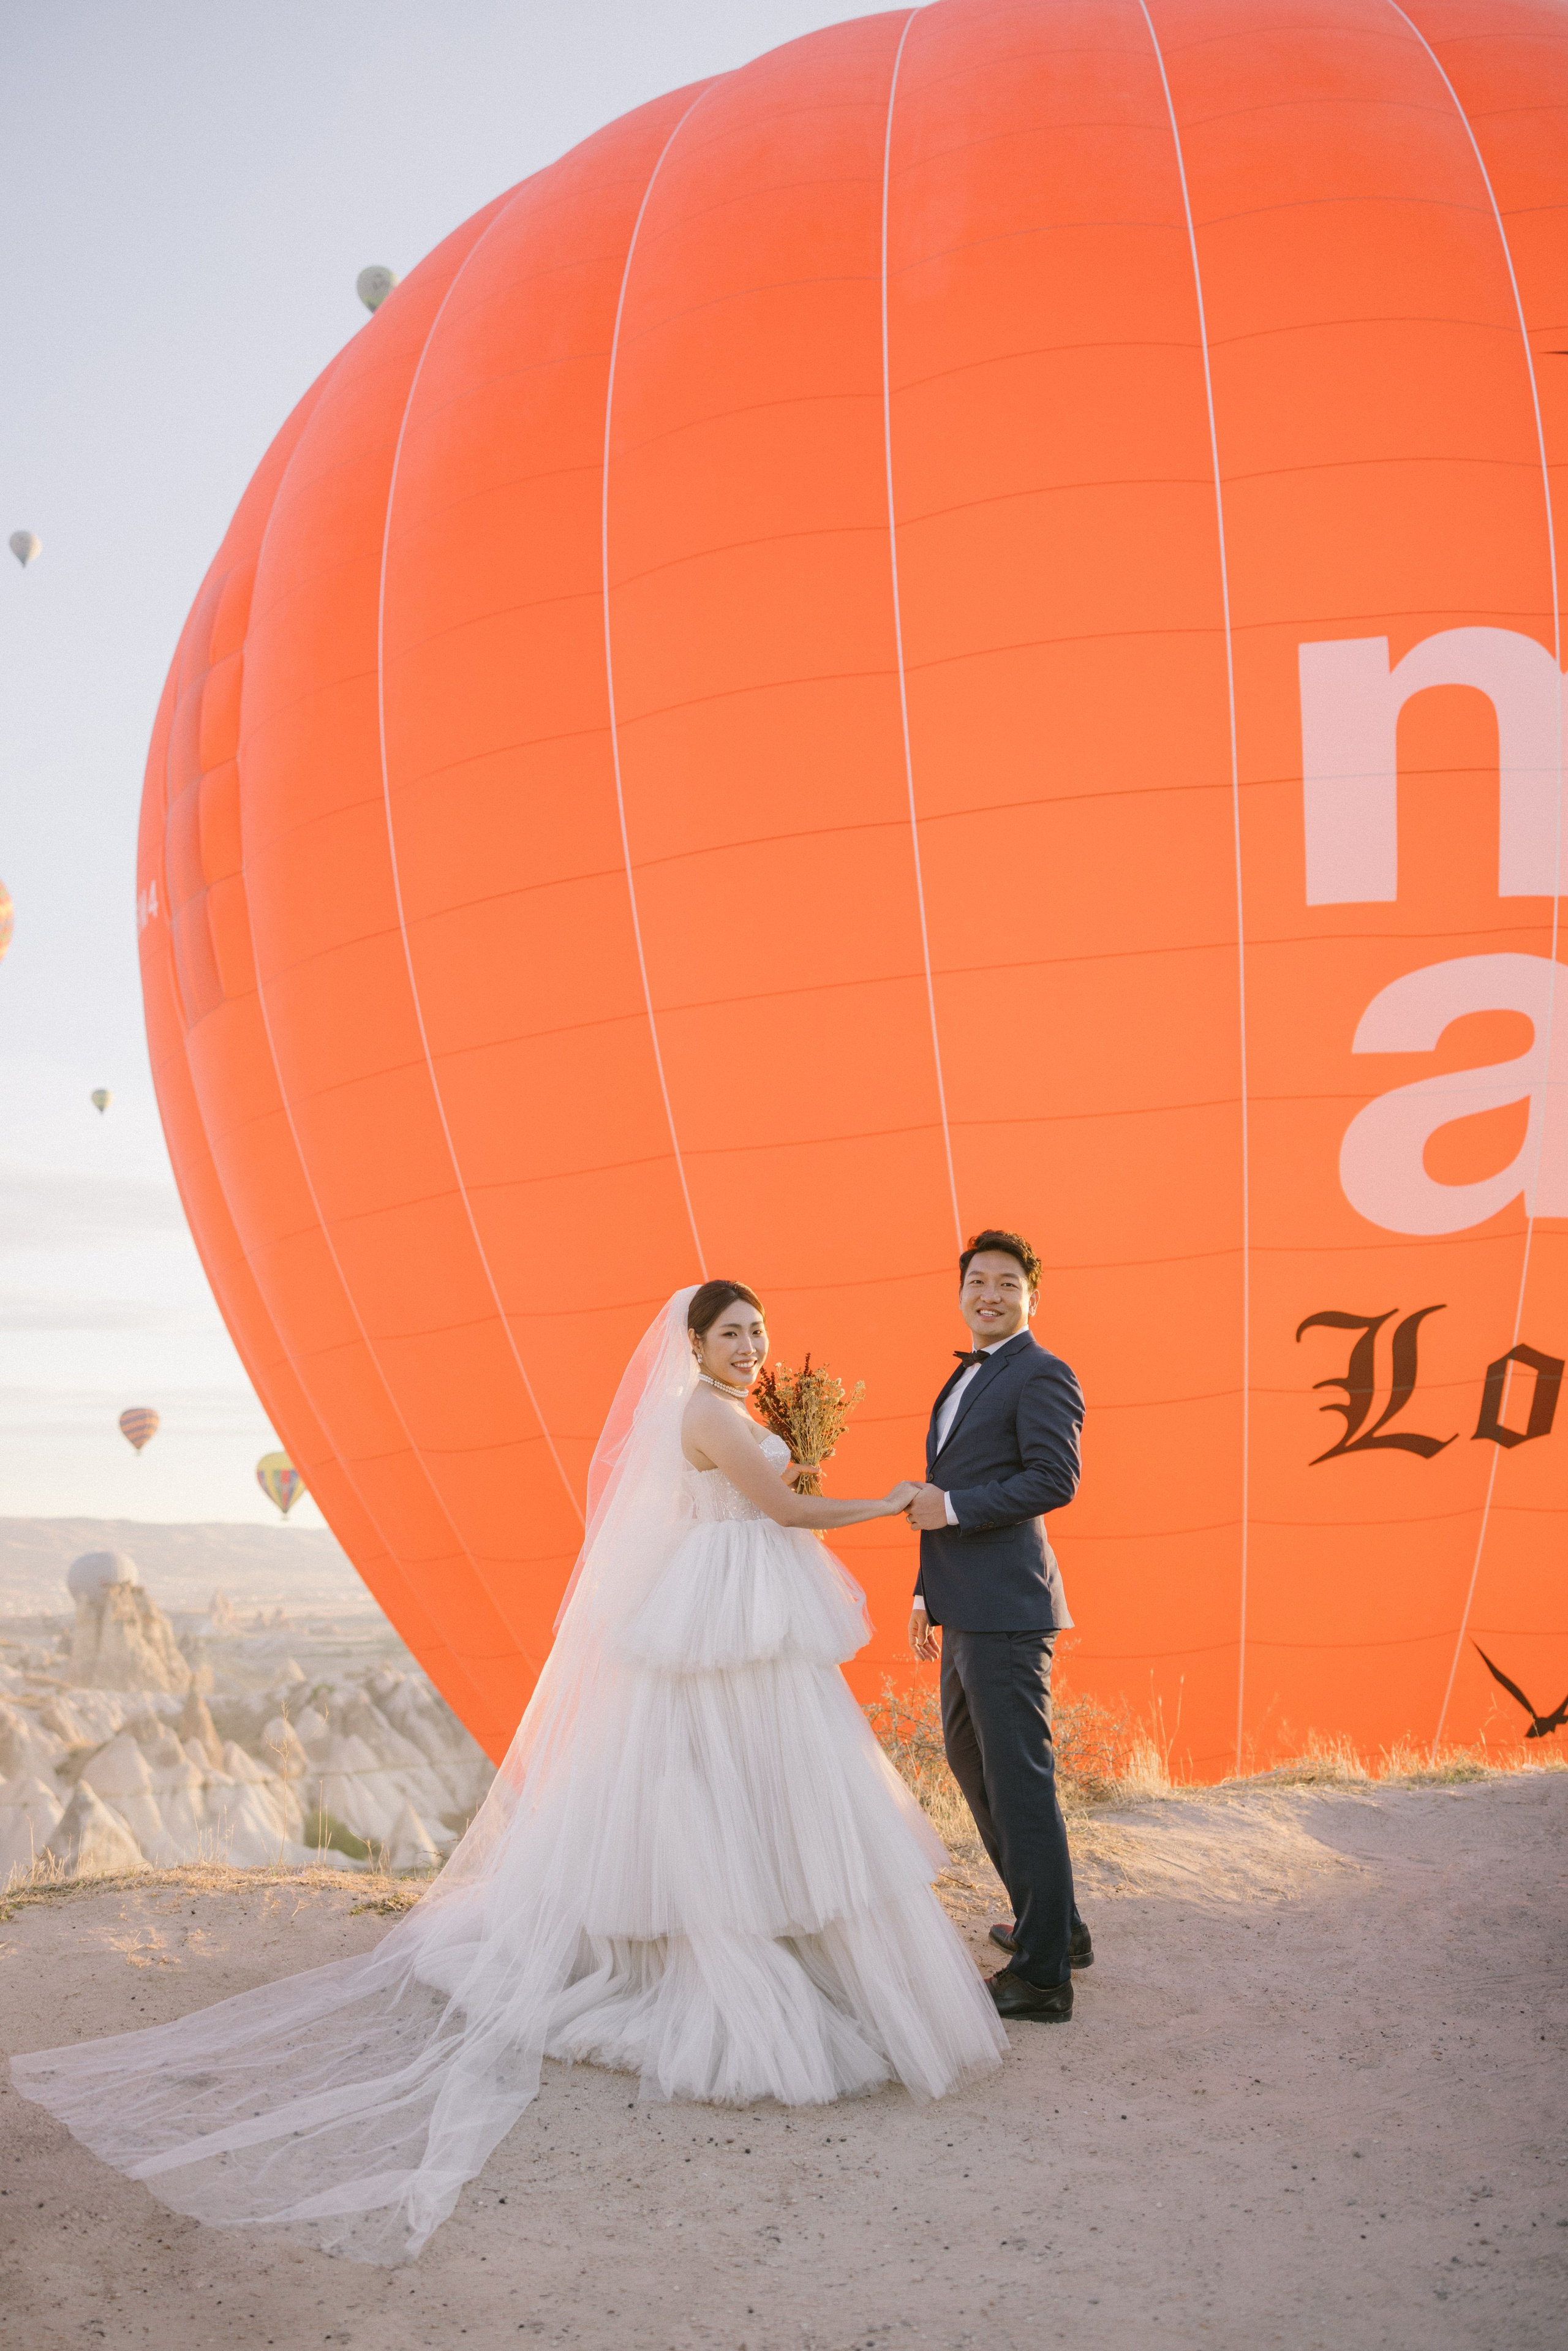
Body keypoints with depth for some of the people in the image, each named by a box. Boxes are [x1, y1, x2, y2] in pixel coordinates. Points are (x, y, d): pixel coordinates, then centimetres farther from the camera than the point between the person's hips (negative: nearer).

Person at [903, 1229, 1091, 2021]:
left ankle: (1042, 1974, 3)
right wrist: (927, 1594, 21)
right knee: (968, 1756, 20)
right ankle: (1052, 1922, 34)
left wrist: (952, 1507, -19)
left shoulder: (1041, 1375, -10)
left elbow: (1055, 1478, -21)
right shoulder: (963, 1380, 20)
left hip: (1006, 1610, -11)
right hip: (964, 1610, 11)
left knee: (1018, 1778, -6)